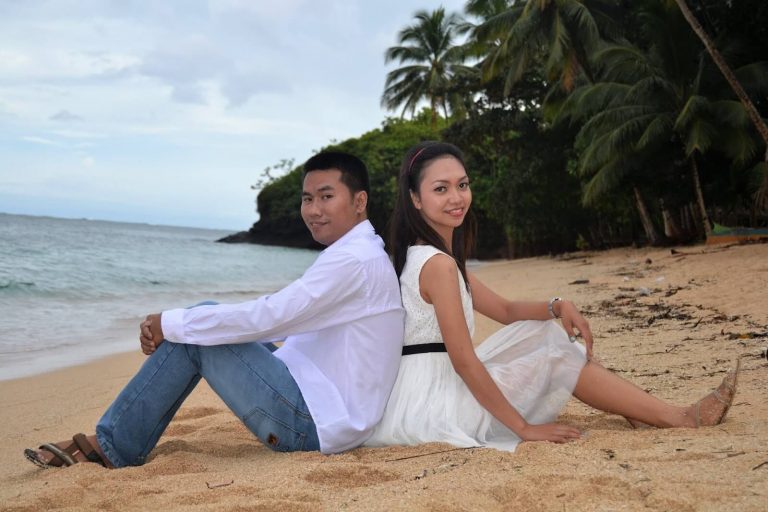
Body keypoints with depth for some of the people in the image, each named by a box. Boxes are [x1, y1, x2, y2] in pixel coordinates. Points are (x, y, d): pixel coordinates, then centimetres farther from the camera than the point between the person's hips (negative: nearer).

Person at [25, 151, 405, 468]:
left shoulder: (352, 258, -17)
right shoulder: (358, 254, 15)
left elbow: (267, 317, -24)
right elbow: (279, 321, 15)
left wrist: (171, 324, -12)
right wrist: (175, 327, 7)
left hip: (316, 423, -10)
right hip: (325, 412, 10)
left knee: (194, 331, -10)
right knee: (203, 323, 9)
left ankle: (116, 448, 3)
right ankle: (115, 440, 8)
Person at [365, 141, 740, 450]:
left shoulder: (426, 256, 11)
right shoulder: (439, 264, -20)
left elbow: (507, 311, 16)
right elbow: (464, 360, -23)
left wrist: (558, 307, -3)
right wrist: (523, 429, -18)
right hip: (427, 407, -9)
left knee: (539, 330, 12)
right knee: (556, 357, -2)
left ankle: (635, 409, 12)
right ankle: (679, 419, 6)